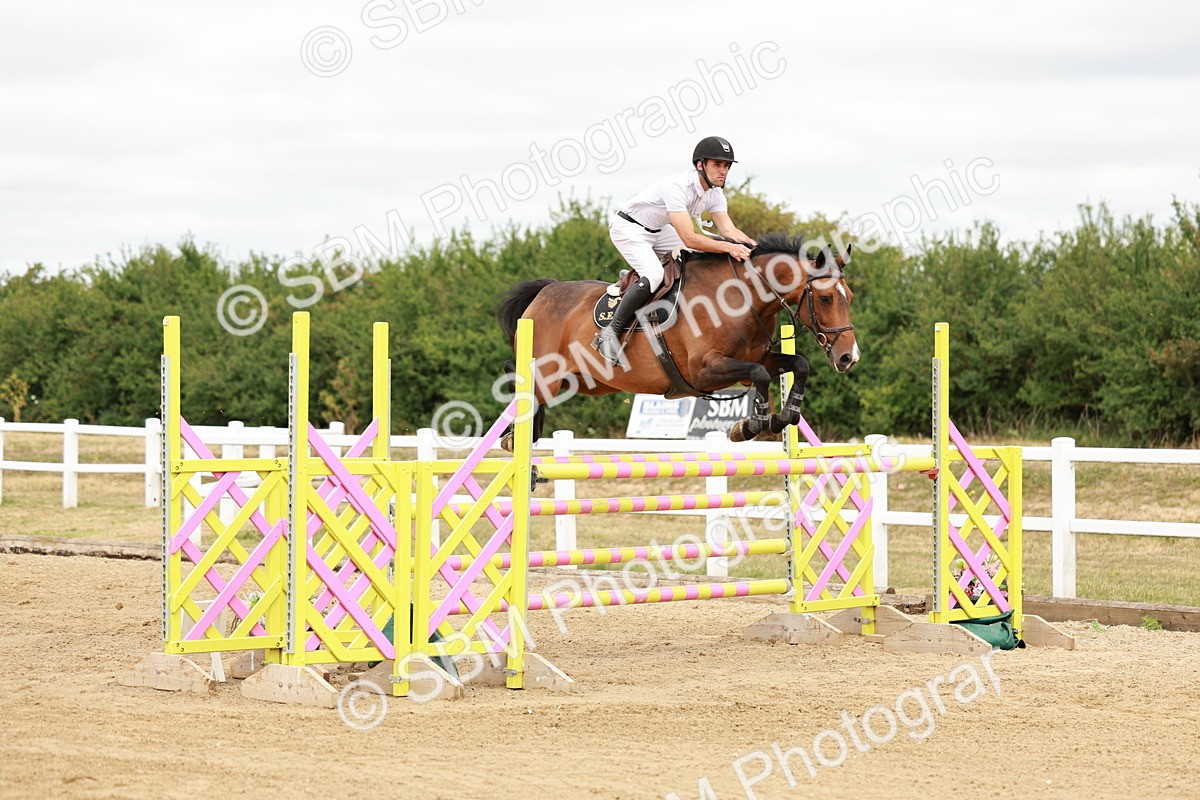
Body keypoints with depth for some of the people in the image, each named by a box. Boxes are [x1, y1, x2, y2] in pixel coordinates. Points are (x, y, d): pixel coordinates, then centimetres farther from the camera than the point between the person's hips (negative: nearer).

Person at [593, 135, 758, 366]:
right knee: (653, 275, -30)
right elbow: (688, 238, -39)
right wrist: (728, 247, -46)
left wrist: (753, 245, -27)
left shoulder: (714, 194, -6)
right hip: (629, 228, -9)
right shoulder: (677, 187, -33)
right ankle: (610, 332, -20)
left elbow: (728, 230, -9)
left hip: (658, 231, 9)